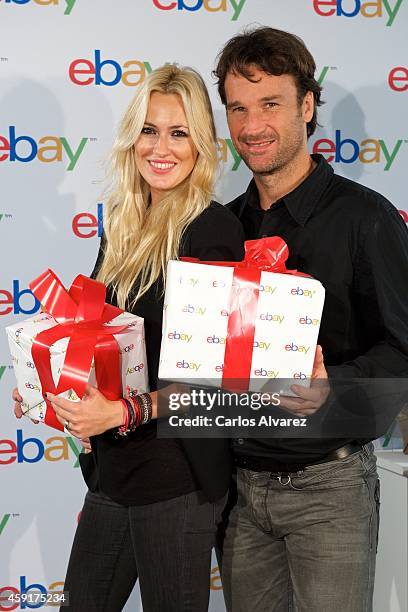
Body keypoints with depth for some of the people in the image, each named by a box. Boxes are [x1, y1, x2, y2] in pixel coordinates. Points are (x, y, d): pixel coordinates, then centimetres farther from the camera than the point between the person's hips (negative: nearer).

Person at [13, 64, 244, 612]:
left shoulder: (214, 229, -14)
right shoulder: (124, 226, 9)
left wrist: (122, 412, -25)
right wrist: (55, 392, 0)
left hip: (177, 476, -7)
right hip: (112, 465, 7)